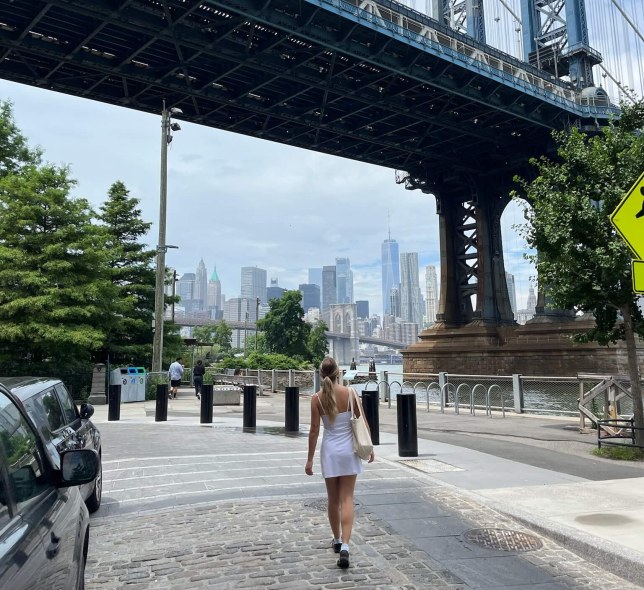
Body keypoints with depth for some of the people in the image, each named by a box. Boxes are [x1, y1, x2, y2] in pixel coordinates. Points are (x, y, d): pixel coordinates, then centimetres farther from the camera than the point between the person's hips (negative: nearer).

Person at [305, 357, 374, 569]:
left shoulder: (317, 398, -8)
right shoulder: (349, 392, -7)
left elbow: (314, 430, -7)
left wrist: (309, 459, 1)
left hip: (330, 450, 0)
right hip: (348, 449, 0)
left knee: (333, 499, 17)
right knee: (347, 499, 3)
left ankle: (337, 540, 32)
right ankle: (344, 545, -9)